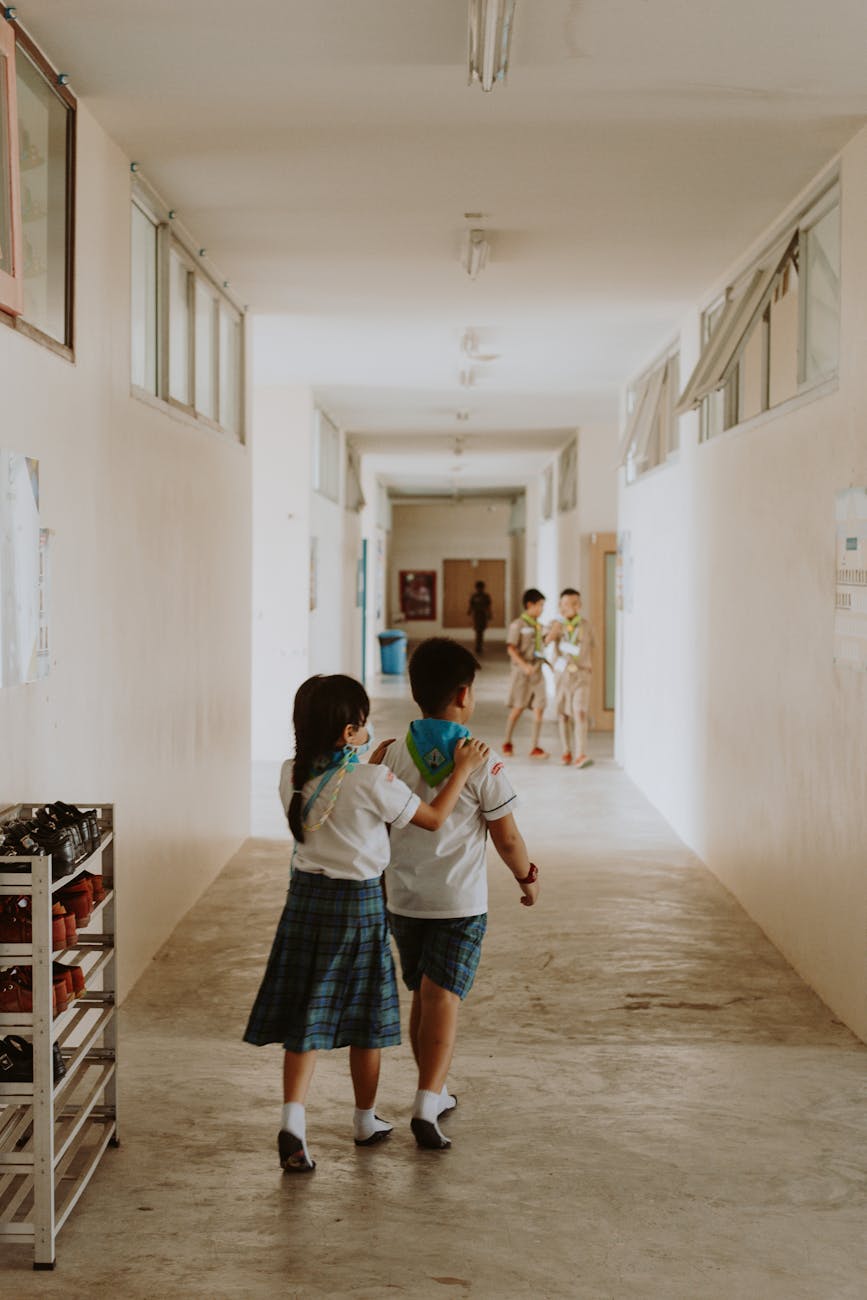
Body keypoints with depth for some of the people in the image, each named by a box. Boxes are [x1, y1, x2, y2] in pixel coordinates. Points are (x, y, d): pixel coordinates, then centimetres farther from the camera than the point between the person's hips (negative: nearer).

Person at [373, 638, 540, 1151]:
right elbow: (506, 837, -6)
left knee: (424, 997, 17)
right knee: (444, 998, -4)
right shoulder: (482, 762, -12)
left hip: (403, 900, 4)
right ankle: (426, 1104, -17)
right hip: (460, 902, -4)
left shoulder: (393, 756, -3)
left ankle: (436, 1093, 31)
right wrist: (529, 877, 10)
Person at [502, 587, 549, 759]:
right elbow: (511, 648, -14)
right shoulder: (518, 625, -6)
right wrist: (524, 665, -25)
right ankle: (507, 743, 17)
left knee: (539, 708, -2)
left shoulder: (539, 626, 14)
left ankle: (535, 747, 0)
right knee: (517, 708, 0)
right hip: (522, 672, -6)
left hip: (537, 672, 6)